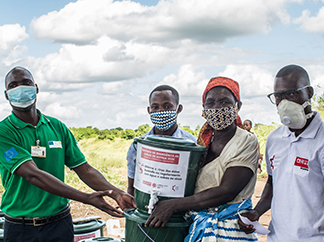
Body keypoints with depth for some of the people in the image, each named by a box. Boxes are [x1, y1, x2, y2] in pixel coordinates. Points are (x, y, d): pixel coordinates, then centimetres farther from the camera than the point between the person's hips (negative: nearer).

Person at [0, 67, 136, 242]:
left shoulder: (57, 127, 5)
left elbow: (84, 169, 3)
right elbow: (33, 175, -22)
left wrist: (117, 194, -14)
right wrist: (87, 198, -29)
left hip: (60, 223, 3)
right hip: (20, 228, -3)